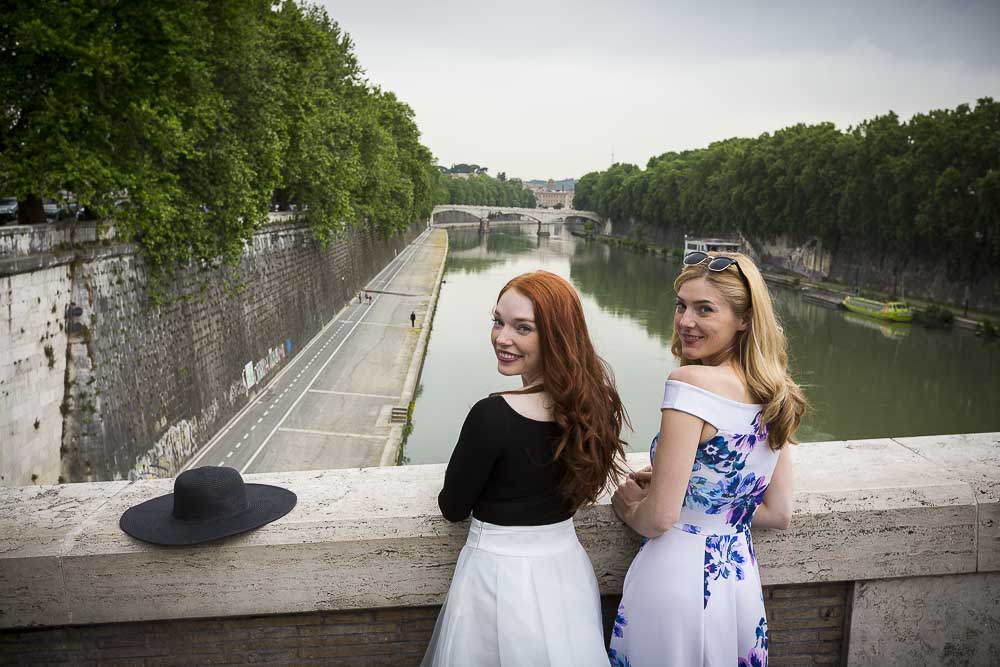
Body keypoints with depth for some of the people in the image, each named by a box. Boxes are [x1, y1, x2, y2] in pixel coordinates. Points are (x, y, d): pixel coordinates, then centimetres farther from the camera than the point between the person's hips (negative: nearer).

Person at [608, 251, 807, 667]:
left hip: (677, 581, -7)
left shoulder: (691, 381, -21)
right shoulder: (775, 395, 1)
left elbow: (659, 517, -23)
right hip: (743, 581, 7)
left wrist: (629, 506, -1)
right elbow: (778, 514, 9)